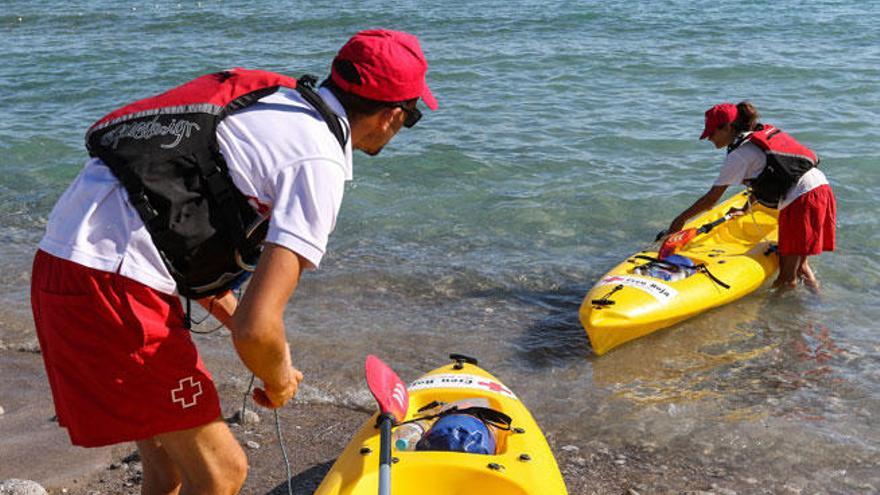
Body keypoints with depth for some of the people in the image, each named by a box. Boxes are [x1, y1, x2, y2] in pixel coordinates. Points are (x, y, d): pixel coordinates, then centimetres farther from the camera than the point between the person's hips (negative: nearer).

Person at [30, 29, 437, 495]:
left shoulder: (276, 97, 13)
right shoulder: (320, 162, -14)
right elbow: (255, 331, -20)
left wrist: (232, 314, 23)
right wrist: (279, 383, 2)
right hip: (111, 282, -9)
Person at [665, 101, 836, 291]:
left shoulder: (740, 154, -8)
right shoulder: (762, 135, 17)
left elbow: (712, 198, -6)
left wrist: (681, 219, 2)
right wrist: (746, 208, 37)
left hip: (802, 200, -9)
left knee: (787, 278, -2)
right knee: (798, 263, 22)